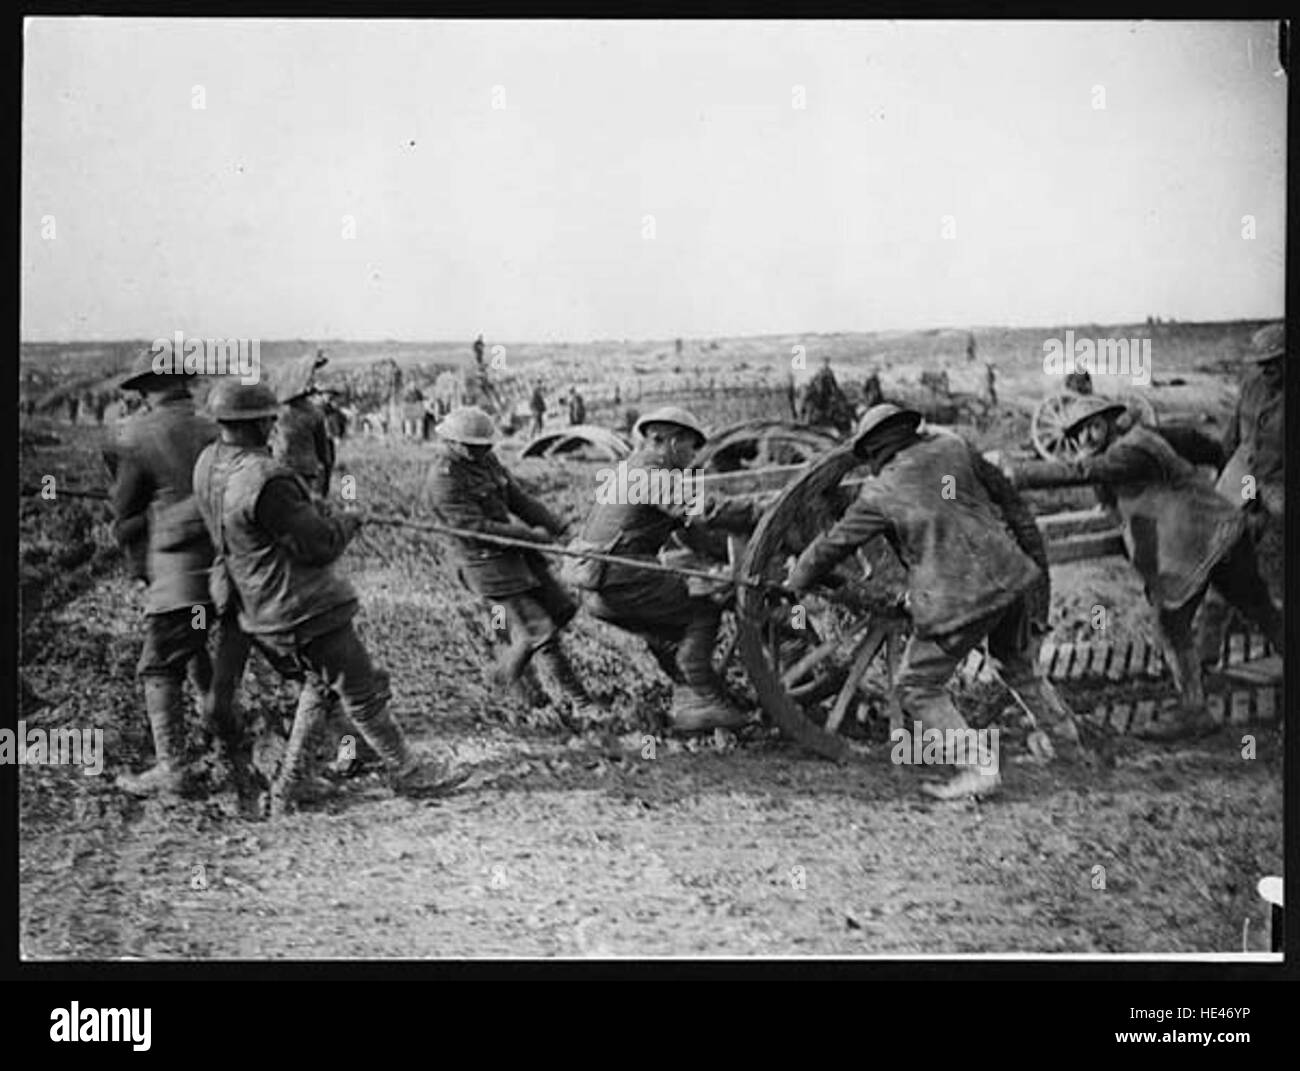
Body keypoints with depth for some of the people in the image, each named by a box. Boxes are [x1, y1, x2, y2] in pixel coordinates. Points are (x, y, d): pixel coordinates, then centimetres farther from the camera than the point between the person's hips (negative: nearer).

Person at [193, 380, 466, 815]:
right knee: (363, 692, 6)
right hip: (301, 609, -9)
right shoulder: (264, 482, -29)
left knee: (321, 684, 25)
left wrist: (311, 507, 10)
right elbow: (319, 545, -23)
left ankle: (290, 783, 25)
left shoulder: (208, 464, 0)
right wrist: (346, 522, -1)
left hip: (257, 611, 9)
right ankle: (406, 773, 21)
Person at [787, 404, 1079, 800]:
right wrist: (1038, 563, 21)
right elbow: (1009, 499, 13)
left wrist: (795, 585, 27)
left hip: (958, 600, -6)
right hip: (1012, 577, 6)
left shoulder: (879, 494, 0)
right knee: (1020, 668, 30)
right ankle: (1069, 739, 39)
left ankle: (979, 770, 3)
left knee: (916, 688, 10)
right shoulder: (950, 448, 9)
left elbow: (831, 546, 9)